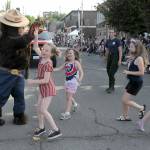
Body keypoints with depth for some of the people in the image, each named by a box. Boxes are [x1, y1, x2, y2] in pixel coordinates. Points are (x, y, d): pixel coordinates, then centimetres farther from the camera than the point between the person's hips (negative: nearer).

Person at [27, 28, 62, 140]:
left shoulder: (48, 64, -26)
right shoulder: (43, 57, -2)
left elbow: (46, 80, -27)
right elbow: (35, 48, 14)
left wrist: (33, 82, -20)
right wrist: (36, 36, 2)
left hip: (48, 88, -9)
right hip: (42, 88, 9)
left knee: (43, 110, -9)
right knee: (39, 108, 14)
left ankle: (56, 130, 0)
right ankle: (41, 128, 30)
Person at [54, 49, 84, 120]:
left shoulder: (76, 62, -8)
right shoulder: (66, 63, 12)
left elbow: (81, 71, -14)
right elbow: (59, 68, 16)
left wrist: (80, 79, -32)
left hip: (73, 81, -7)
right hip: (67, 81, 7)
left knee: (69, 97, -7)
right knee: (68, 97, 17)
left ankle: (67, 113, -3)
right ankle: (75, 104, 45)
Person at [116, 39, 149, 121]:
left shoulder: (139, 58, -20)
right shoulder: (134, 57, 7)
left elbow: (141, 72, -24)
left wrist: (128, 72, -21)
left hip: (136, 83, -9)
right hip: (132, 81, 9)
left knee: (125, 101, -4)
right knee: (124, 100, 14)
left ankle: (141, 108, 16)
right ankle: (125, 116, 28)